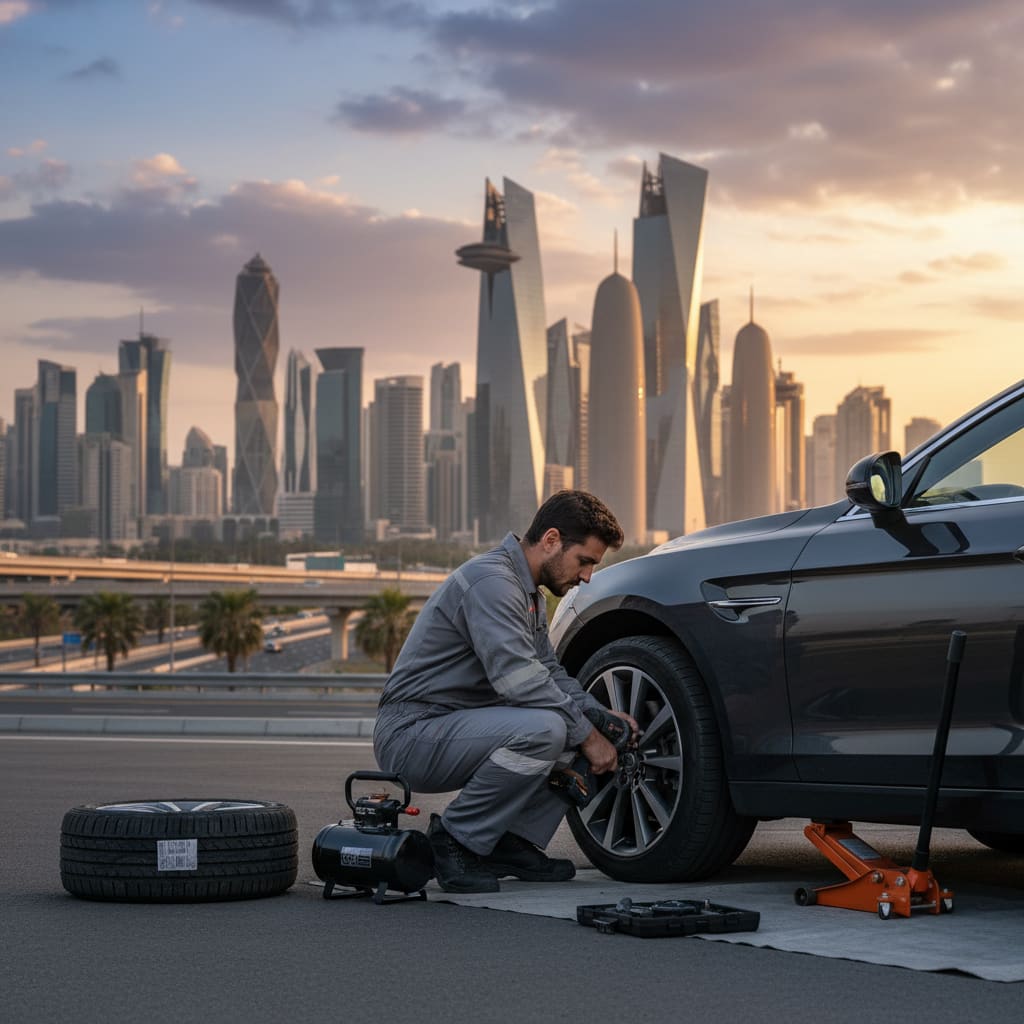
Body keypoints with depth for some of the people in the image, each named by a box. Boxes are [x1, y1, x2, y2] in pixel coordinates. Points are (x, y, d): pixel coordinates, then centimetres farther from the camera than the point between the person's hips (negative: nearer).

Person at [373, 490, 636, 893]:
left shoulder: (528, 592, 15)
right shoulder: (491, 580, -19)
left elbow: (549, 672, 21)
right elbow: (518, 679, -27)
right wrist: (587, 735, -19)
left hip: (453, 729, 10)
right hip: (412, 735, -10)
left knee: (579, 725, 6)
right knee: (543, 729, -31)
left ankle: (512, 843, 5)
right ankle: (454, 840, -15)